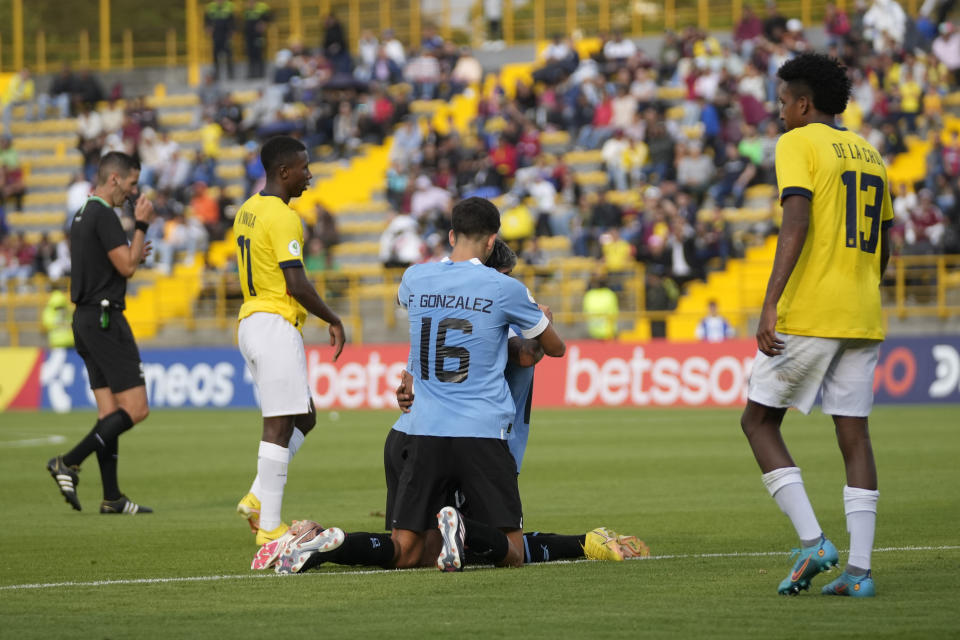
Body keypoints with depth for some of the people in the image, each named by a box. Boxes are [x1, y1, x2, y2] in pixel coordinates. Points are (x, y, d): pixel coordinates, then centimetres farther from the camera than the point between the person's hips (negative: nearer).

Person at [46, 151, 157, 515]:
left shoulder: (83, 216, 16)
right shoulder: (103, 215, -14)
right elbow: (126, 267, -18)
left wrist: (133, 256, 23)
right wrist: (141, 225, -10)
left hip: (86, 318, 10)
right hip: (104, 318, -10)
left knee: (110, 411, 7)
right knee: (135, 409, -10)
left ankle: (112, 498, 4)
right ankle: (69, 463, -13)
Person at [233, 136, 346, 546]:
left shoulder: (247, 211, 14)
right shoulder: (282, 217, -15)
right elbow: (297, 284, -20)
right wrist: (334, 321, -7)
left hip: (250, 322, 10)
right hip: (276, 324, -10)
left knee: (303, 417, 17)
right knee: (279, 426, -7)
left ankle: (258, 498, 7)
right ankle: (269, 528, -6)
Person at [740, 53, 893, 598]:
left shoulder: (798, 145, -4)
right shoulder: (869, 154, 18)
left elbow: (797, 222, -18)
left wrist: (771, 302, -23)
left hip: (808, 313, -6)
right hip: (863, 318, 6)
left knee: (759, 420, 5)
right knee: (854, 433, 5)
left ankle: (813, 542, -8)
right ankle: (859, 569, -2)